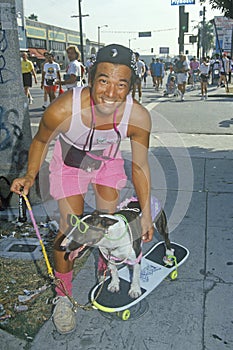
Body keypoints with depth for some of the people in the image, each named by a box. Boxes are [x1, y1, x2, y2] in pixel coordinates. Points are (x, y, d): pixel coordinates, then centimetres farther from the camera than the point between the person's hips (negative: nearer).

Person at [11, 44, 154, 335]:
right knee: (70, 228, -4)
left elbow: (140, 166, -17)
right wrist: (30, 175, -22)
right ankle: (63, 295, 20)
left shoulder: (138, 116, -33)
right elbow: (40, 141, -13)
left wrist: (146, 216, -12)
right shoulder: (62, 110, -39)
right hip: (70, 161, -2)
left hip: (108, 161, 2)